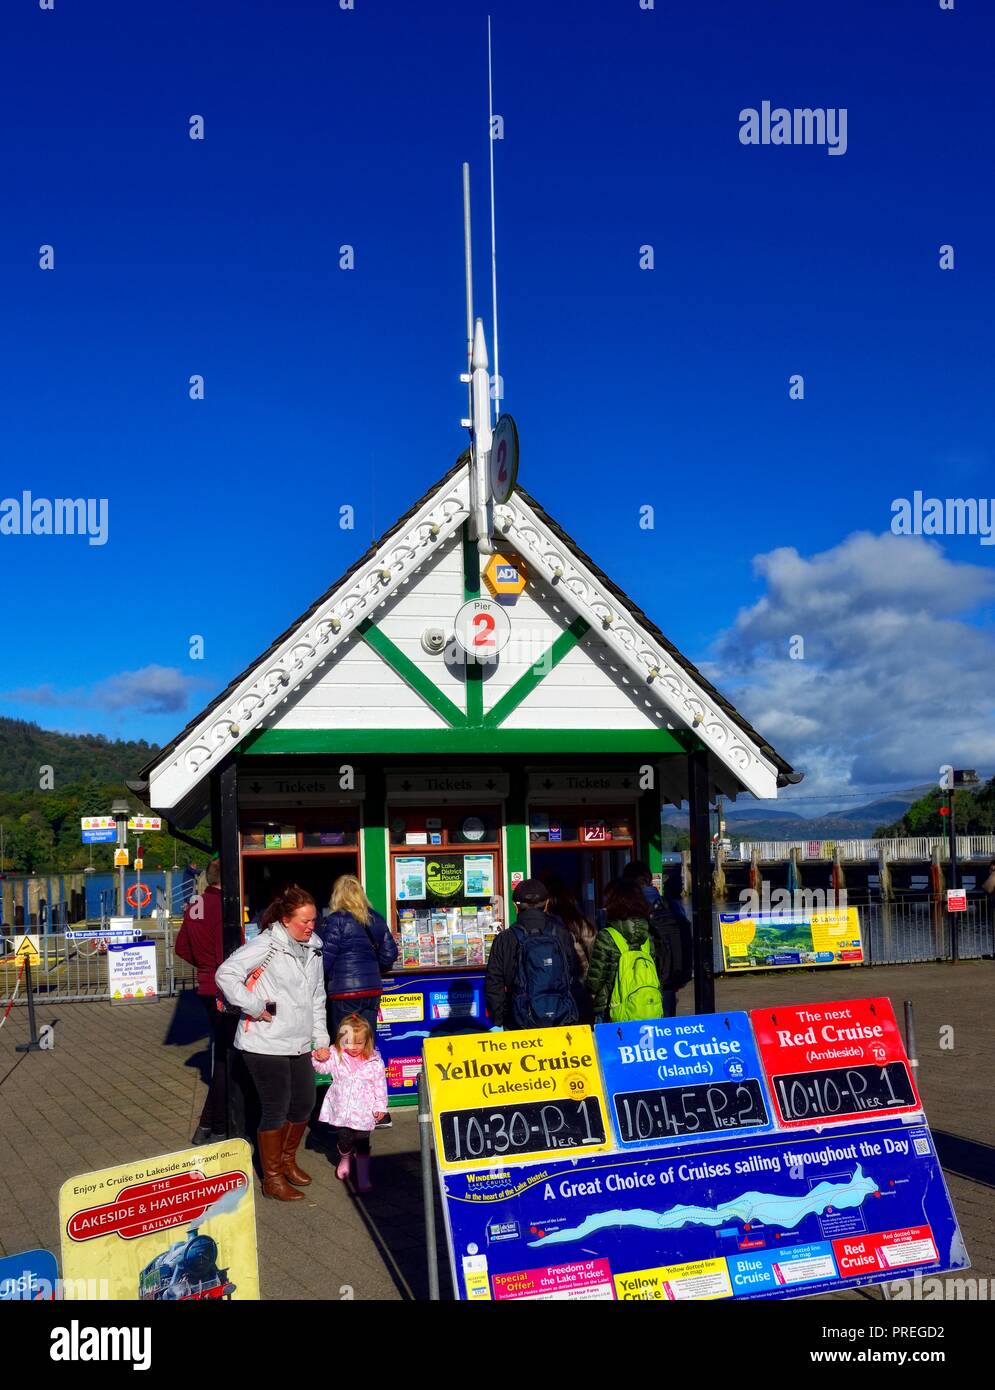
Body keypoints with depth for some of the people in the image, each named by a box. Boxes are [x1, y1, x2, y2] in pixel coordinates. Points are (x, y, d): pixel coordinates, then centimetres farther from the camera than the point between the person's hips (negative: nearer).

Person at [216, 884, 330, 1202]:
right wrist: (255, 1007, -21)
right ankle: (272, 1178, 16)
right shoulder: (267, 945, -15)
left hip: (299, 1045, 7)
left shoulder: (313, 949, 9)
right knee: (276, 1110, 0)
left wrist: (321, 1040, 15)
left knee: (304, 1104, 15)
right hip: (266, 1044, -7)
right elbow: (225, 974, -20)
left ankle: (287, 1160, 38)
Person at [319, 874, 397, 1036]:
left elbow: (326, 958, -10)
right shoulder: (376, 919, 10)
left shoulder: (335, 921, -9)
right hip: (373, 989, 6)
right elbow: (389, 953, 11)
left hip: (344, 992, -6)